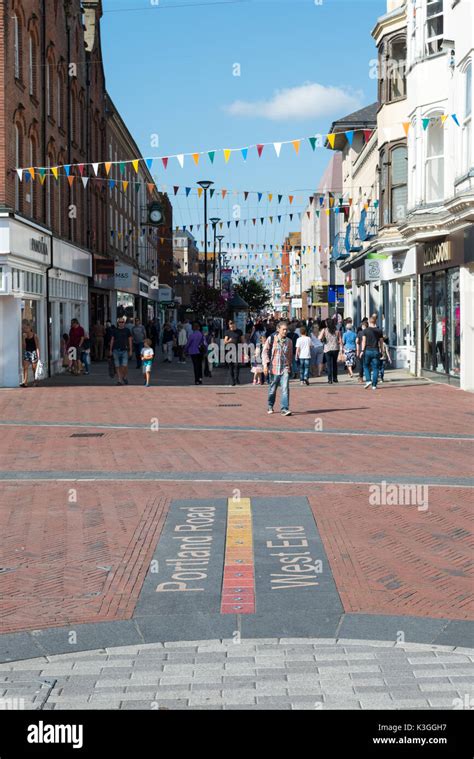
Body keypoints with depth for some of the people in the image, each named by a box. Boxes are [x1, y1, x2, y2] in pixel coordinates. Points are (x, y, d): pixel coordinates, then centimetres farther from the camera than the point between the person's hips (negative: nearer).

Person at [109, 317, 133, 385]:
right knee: (117, 366, 1)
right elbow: (112, 340, 11)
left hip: (124, 350, -2)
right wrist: (110, 350, 8)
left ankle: (125, 377, 15)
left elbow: (130, 340, 6)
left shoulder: (127, 330, 5)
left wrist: (130, 350, 1)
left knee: (125, 365, -8)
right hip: (116, 350, 2)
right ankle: (119, 379, 5)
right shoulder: (115, 330, 8)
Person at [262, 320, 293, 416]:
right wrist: (265, 365, -11)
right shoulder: (271, 339, -2)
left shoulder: (289, 341, 6)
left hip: (285, 369, 1)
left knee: (285, 388, -14)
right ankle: (270, 407, 33)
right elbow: (265, 352, -2)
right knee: (272, 389, 12)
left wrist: (290, 366, 22)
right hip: (274, 368, -1)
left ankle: (285, 409, -15)